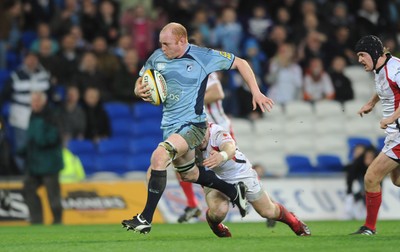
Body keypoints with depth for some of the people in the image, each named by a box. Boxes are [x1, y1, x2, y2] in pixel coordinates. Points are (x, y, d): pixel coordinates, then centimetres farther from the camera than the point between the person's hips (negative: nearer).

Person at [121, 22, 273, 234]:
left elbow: (240, 63, 0)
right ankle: (234, 191, 44)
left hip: (193, 124, -7)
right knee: (188, 174, 21)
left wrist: (256, 92, -5)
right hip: (170, 126, 7)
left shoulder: (204, 57, -11)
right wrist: (140, 91, -10)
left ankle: (146, 218, -25)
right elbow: (140, 83, 15)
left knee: (159, 157, -28)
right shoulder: (157, 58, 1)